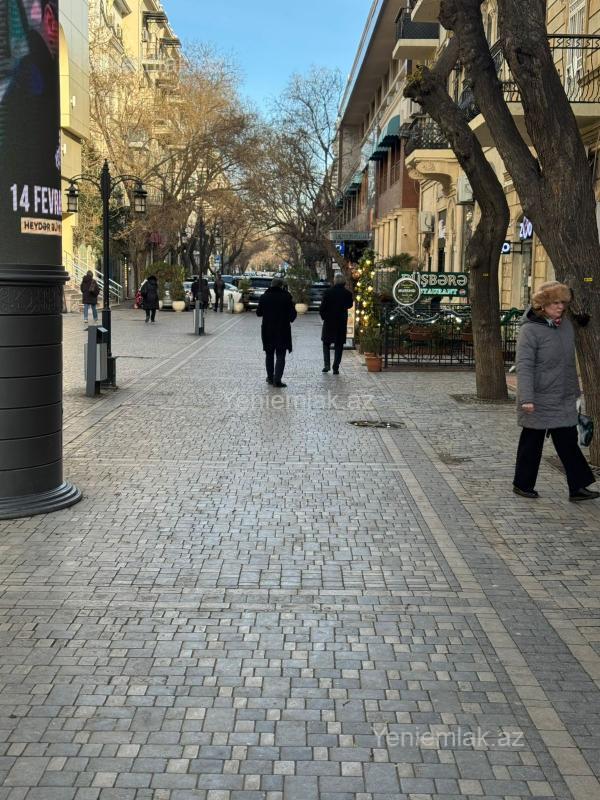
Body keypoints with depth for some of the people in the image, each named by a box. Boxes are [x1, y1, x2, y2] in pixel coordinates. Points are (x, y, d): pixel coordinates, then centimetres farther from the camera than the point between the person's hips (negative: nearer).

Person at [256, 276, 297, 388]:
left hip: (267, 330, 3)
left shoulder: (264, 297, -1)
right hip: (282, 330, -3)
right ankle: (277, 379, -11)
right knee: (280, 355, 0)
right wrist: (289, 320, 12)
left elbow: (258, 313, 7)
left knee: (269, 354, 18)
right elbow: (293, 313, -8)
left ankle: (270, 377, 25)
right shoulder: (286, 297, -10)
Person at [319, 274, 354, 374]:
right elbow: (349, 305, 9)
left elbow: (322, 308, -8)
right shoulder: (348, 294, -7)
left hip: (329, 322, -1)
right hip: (342, 323, 1)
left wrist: (324, 317, 7)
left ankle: (327, 364, 2)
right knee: (339, 345, 9)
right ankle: (335, 368, 7)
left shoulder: (328, 292, -11)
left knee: (326, 343, 15)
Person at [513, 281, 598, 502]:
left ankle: (578, 487, 9)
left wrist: (575, 389, 21)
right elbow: (524, 366, -20)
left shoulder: (566, 324, 7)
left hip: (564, 401, 6)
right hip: (538, 401, -6)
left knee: (568, 442, 5)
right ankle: (522, 485, 22)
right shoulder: (530, 330, -15)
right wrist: (526, 398, -27)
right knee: (532, 443, 7)